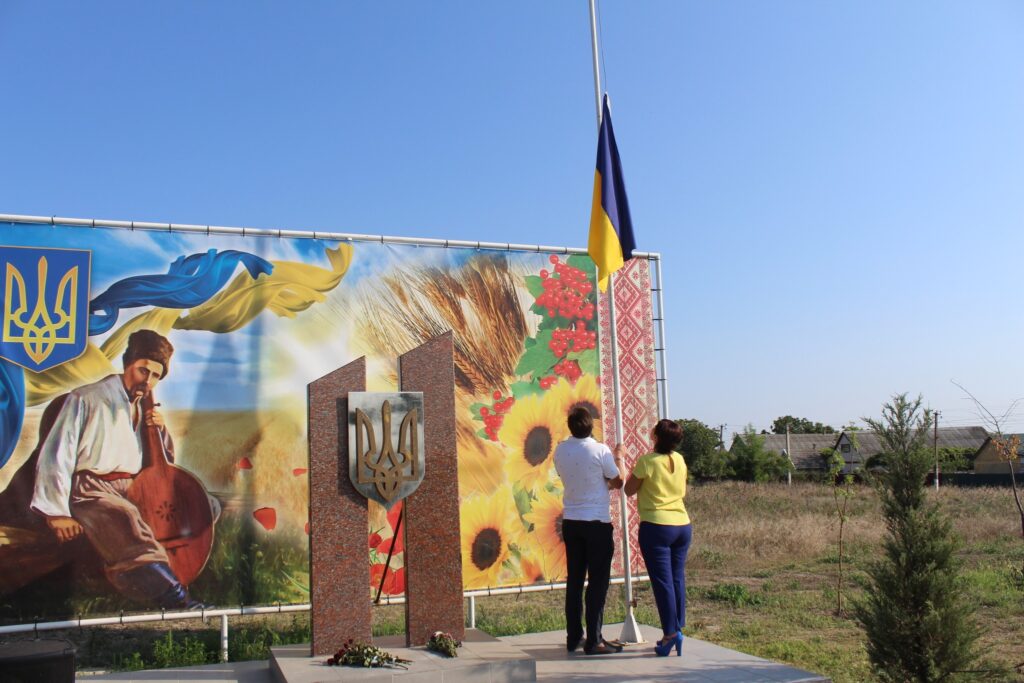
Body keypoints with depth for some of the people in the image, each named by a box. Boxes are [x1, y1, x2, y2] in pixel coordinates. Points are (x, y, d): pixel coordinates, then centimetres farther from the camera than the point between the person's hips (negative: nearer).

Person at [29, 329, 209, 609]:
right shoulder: (86, 400, -1)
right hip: (93, 491, -8)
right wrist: (57, 513, -15)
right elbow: (55, 457, -8)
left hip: (135, 490, 8)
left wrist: (159, 430, 1)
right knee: (125, 518, -41)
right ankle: (174, 596, -52)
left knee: (207, 507, -2)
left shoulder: (145, 409, 18)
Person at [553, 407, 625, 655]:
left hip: (571, 521, 5)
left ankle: (573, 637, 19)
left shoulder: (560, 450, 1)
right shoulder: (600, 451, -13)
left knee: (574, 580, 12)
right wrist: (619, 457, 15)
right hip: (597, 522, -5)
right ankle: (594, 640, 2)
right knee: (598, 582, 1)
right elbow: (618, 481, -2)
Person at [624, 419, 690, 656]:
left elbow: (629, 490, -1)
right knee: (678, 578, 11)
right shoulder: (680, 460, 7)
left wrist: (634, 470, 10)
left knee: (662, 580, -4)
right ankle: (678, 629, 15)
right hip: (683, 525, 6)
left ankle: (671, 634, -6)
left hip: (656, 526, -6)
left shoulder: (647, 461, -11)